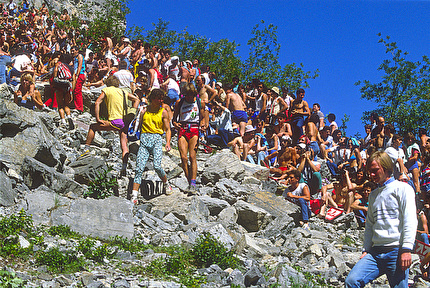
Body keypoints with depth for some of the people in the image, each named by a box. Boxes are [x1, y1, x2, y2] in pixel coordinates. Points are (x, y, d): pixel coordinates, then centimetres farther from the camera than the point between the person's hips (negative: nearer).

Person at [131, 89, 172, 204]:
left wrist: (168, 142, -9)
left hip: (156, 139, -2)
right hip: (144, 139, 2)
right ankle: (134, 197, -12)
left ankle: (166, 183, 13)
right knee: (139, 168, -10)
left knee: (157, 166, -18)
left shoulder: (163, 112, 8)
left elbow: (168, 130, 7)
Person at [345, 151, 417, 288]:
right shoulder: (373, 195, 23)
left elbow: (410, 220, -7)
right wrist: (366, 250, 13)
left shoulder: (402, 188, 3)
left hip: (396, 251, -5)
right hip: (375, 251, 5)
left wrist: (406, 249, -15)